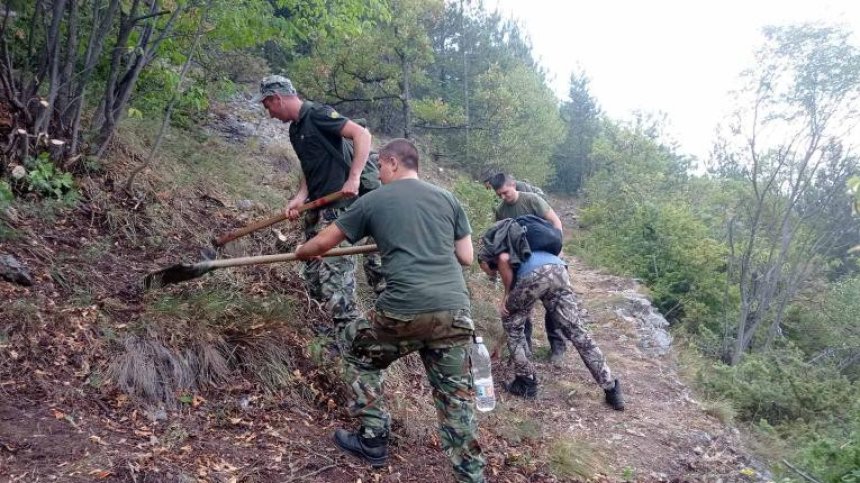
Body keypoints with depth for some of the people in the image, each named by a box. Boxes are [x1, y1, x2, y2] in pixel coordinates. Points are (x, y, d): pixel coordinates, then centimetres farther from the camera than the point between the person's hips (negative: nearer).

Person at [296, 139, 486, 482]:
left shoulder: (373, 200, 10)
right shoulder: (448, 199, 16)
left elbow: (323, 242, 21)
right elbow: (466, 258, 17)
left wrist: (301, 253, 43)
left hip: (405, 309, -3)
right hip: (455, 310, 3)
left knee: (354, 348, 24)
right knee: (456, 395, 15)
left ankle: (373, 440, 25)